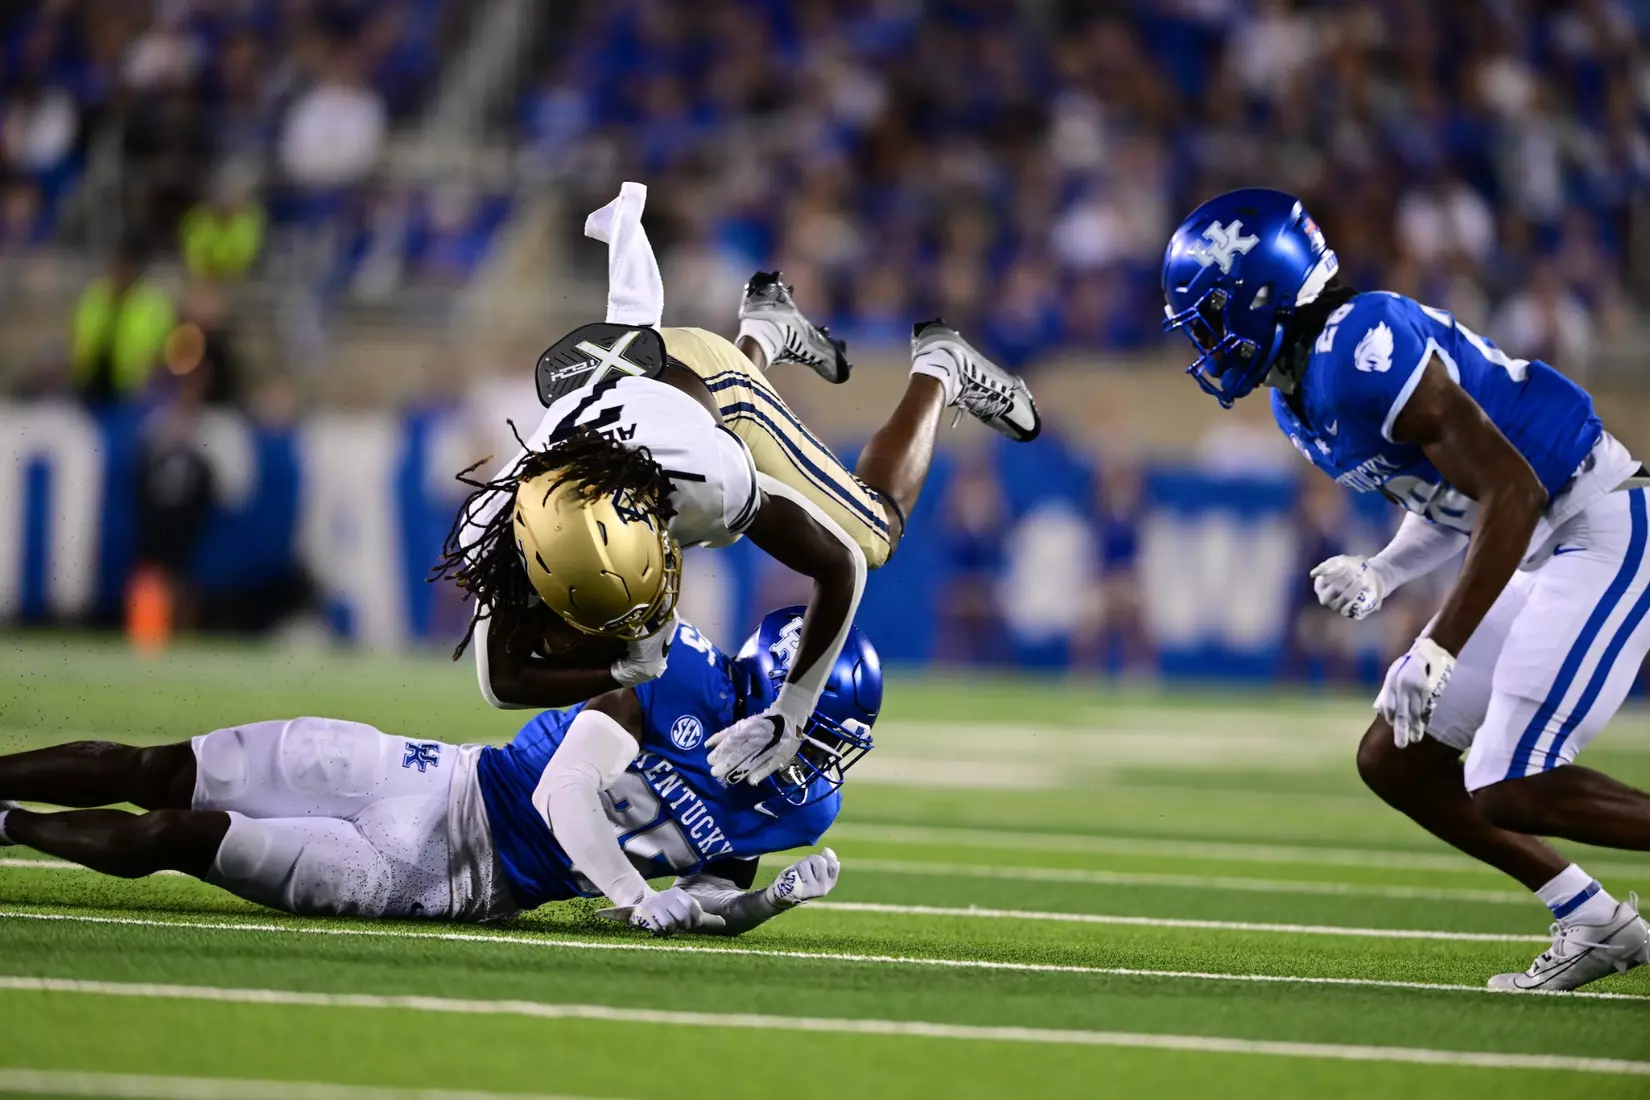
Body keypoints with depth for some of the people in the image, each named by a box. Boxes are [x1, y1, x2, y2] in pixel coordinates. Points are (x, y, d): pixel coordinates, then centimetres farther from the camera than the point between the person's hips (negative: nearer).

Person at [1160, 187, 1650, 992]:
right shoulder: (1301, 393, 10)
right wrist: (1379, 575, 5)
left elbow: (1511, 491, -26)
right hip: (1543, 543, 10)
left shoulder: (1360, 352, -22)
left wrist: (1440, 652, -26)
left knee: (1508, 791, -17)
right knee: (1394, 764, 8)